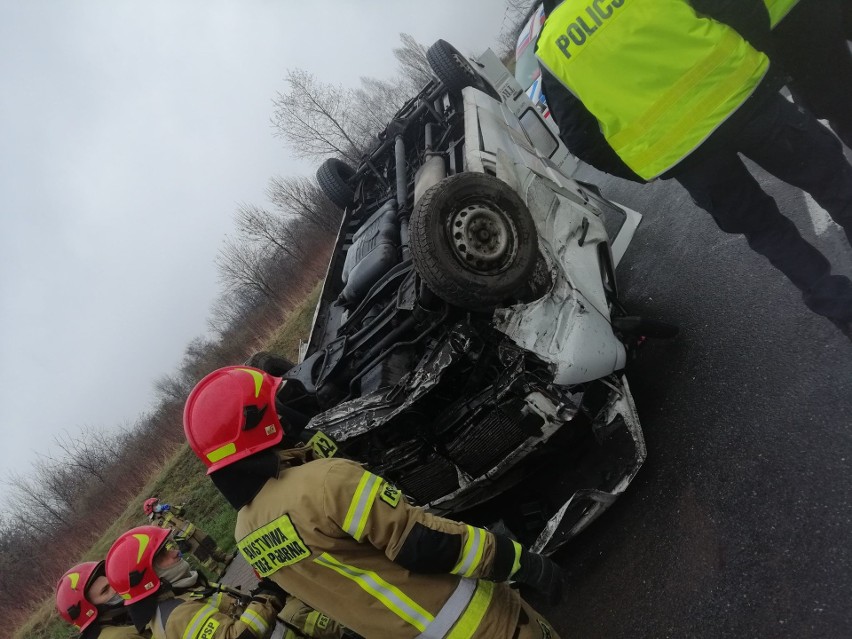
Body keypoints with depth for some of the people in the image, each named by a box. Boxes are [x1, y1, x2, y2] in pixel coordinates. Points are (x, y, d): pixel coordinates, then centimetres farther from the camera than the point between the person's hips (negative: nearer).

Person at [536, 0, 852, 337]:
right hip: (734, 88, 0)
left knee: (761, 226, 21)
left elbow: (580, 140, 4)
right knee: (823, 169, 22)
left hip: (673, 153, 1)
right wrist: (760, 52, 16)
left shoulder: (550, 52, 4)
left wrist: (644, 168, 17)